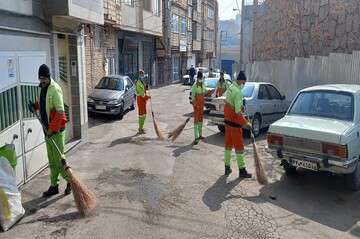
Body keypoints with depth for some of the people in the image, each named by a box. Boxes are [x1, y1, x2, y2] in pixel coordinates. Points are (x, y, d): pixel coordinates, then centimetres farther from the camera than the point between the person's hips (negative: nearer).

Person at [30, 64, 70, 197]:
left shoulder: (55, 89, -17)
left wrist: (52, 129, -23)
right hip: (48, 129, 9)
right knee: (52, 160, 14)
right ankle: (54, 186, 24)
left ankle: (70, 181, 15)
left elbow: (60, 111, -22)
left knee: (59, 158, -3)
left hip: (57, 130, -9)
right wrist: (36, 105, 9)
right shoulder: (43, 88, 10)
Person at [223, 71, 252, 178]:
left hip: (227, 120, 9)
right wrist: (246, 123, -17)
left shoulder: (230, 88, 7)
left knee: (228, 144, 14)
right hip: (234, 122, -9)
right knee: (239, 146, 0)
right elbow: (238, 112, -23)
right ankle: (242, 170, 7)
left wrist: (240, 107, 15)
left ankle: (227, 167, 22)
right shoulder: (238, 93, -21)